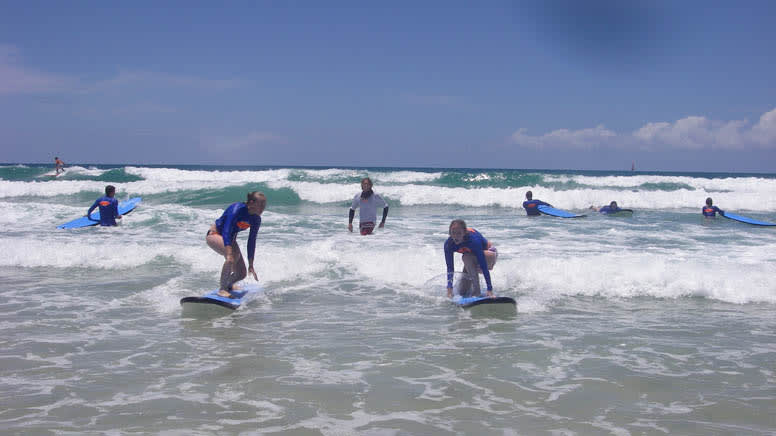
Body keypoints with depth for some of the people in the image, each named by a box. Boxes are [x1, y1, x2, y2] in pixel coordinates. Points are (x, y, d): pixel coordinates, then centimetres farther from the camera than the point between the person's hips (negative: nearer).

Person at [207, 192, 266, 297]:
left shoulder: (256, 220, -9)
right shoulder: (237, 209, -30)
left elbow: (251, 242, -2)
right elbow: (226, 231, -37)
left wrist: (251, 265, -3)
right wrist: (229, 254, -47)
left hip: (230, 239, 7)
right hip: (215, 234, -7)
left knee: (242, 274, 0)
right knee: (233, 255, -36)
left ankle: (228, 284, 34)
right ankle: (222, 289, -25)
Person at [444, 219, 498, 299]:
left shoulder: (473, 239, -38)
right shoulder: (449, 244, -23)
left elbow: (483, 266, -38)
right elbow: (450, 267, -20)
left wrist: (490, 289, -40)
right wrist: (449, 288, -32)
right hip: (473, 259, 5)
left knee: (467, 257, -35)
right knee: (463, 292, -2)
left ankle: (476, 292, -27)